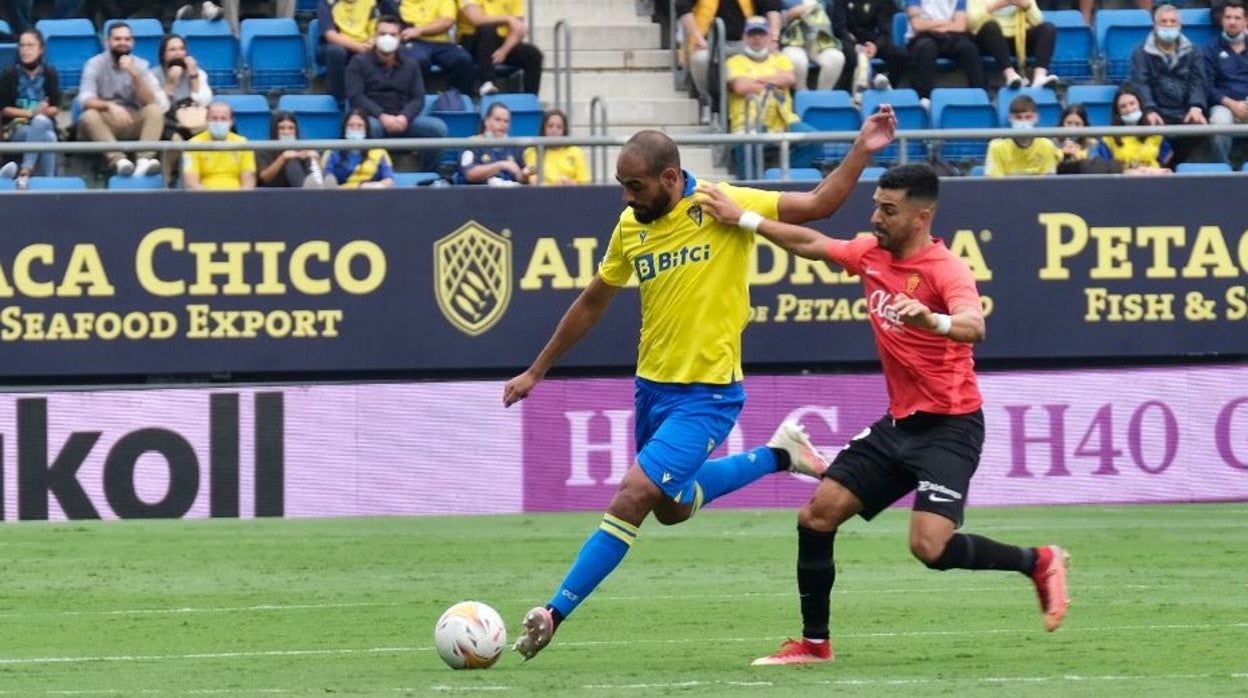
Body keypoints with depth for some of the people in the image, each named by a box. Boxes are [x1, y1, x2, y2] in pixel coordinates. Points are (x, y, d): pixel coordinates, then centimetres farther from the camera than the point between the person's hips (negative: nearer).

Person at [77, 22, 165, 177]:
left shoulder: (140, 65, 3)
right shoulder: (95, 64, -3)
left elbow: (151, 101, -9)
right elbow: (86, 100, -16)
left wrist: (135, 75, -21)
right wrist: (110, 106, -34)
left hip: (133, 124, 2)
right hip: (105, 124, -2)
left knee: (155, 110, -26)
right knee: (90, 116, -34)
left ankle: (144, 159, -45)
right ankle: (118, 159, -51)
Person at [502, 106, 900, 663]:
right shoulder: (631, 226, 3)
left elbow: (819, 204, -7)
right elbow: (592, 304, 16)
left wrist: (861, 152, -20)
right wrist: (536, 371, 20)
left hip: (706, 395, -7)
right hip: (653, 387, 7)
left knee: (632, 499, -15)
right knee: (673, 508, 20)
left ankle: (553, 615, -9)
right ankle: (778, 456, 36)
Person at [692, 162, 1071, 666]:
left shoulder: (945, 269, -19)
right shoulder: (872, 253, 3)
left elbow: (973, 326, -37)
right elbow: (811, 244, 18)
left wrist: (931, 320, -57)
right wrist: (743, 219, 15)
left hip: (949, 426, -8)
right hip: (899, 423, 8)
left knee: (931, 546, -23)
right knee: (816, 516, 2)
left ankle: (1039, 562, 1)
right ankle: (814, 643, 15)